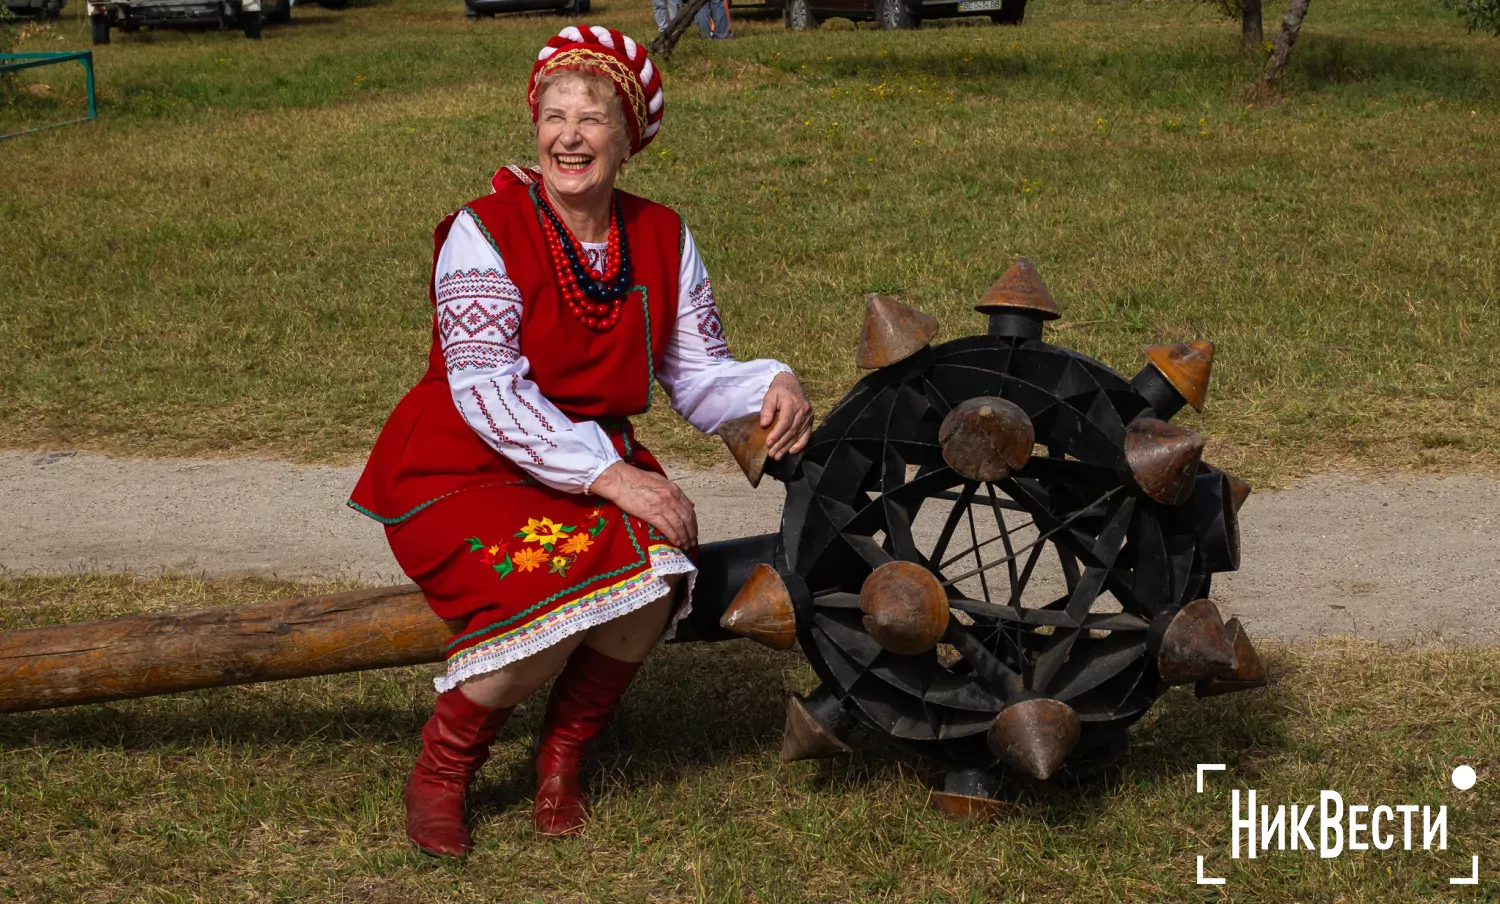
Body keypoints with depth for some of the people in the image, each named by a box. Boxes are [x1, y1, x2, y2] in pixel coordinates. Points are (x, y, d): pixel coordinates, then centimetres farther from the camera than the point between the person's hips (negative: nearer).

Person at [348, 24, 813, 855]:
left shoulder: (662, 240, 5)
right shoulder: (484, 233, -11)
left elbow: (697, 373, 4)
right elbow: (486, 391, -20)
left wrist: (769, 386, -19)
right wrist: (606, 475, -28)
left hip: (597, 462, 5)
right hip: (460, 472, -4)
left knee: (653, 568, -28)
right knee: (550, 595, -32)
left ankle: (562, 758, -2)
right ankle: (440, 771, -3)